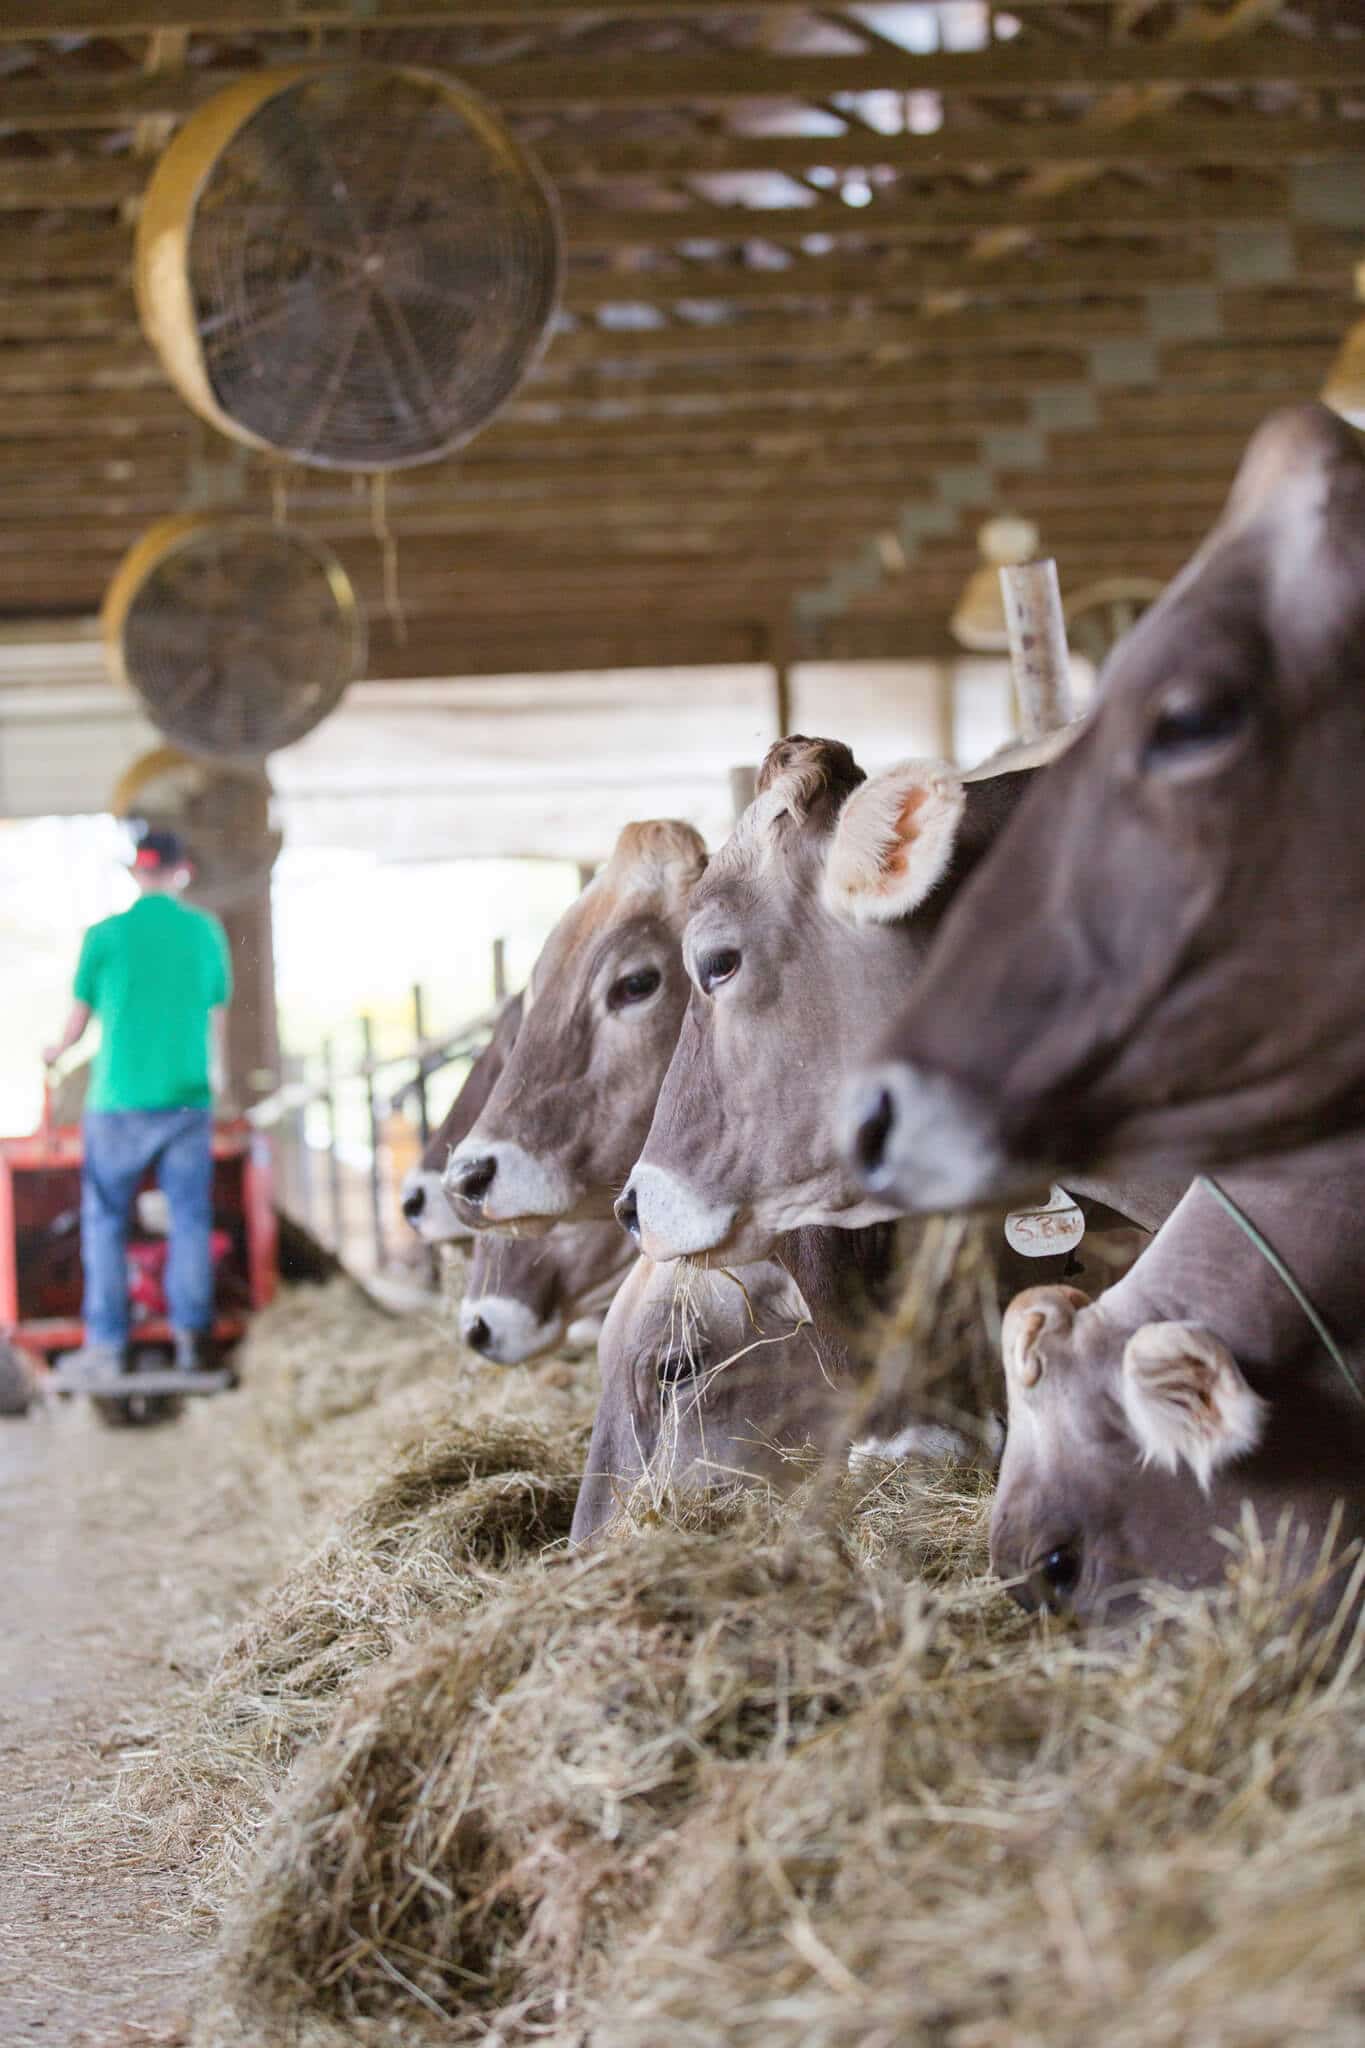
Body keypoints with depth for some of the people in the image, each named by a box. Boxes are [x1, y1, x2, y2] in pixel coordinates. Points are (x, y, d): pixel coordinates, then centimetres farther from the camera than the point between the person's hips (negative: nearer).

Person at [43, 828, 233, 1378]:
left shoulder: (106, 936, -5)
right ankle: (190, 1333, 6)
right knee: (190, 1218, 8)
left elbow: (82, 1014, 5)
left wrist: (58, 1051, 27)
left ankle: (106, 1344, 5)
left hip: (120, 1099, -2)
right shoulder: (206, 931, 1)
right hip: (188, 1097, 2)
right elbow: (216, 1015, 10)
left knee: (105, 1219, 6)